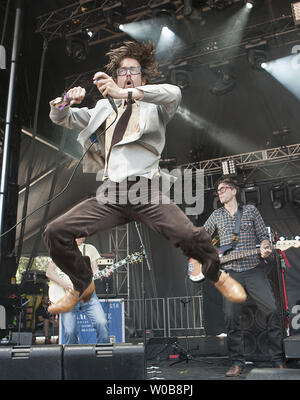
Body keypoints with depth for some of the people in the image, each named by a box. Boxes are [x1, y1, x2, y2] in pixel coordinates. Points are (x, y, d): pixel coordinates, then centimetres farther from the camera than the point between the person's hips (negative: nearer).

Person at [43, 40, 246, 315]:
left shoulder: (154, 107, 16)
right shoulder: (103, 108, 26)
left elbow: (174, 93, -8)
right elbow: (60, 118, 24)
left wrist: (125, 94, -20)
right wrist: (66, 101, -1)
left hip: (147, 190, -3)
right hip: (110, 194, 3)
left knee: (190, 236, -24)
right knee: (55, 233, -11)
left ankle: (217, 275, 10)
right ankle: (83, 287, 15)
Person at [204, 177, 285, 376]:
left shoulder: (251, 210, 9)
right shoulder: (216, 215, 13)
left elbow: (264, 234, 8)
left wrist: (264, 247, -13)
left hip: (254, 269, -1)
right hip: (230, 272, 1)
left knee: (272, 310, -8)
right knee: (232, 317, -2)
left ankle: (279, 360, 5)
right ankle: (238, 363, 9)